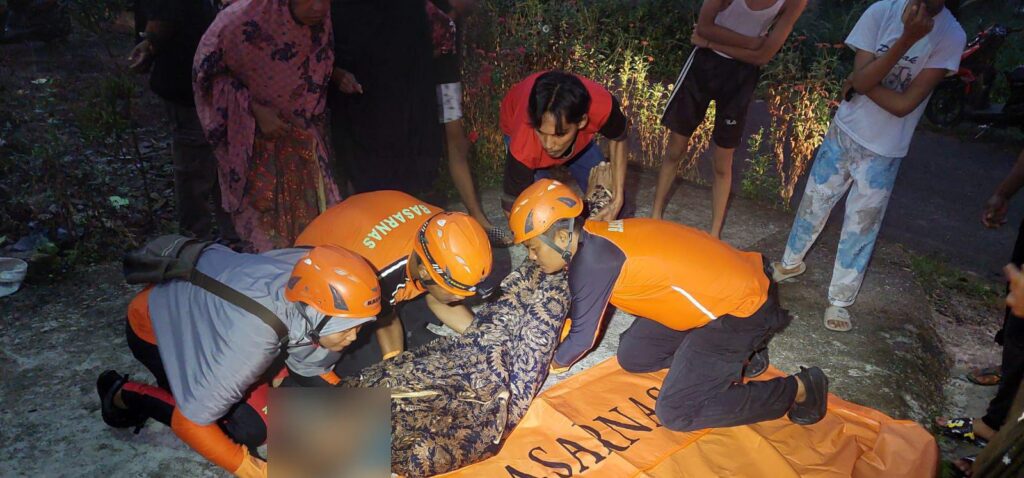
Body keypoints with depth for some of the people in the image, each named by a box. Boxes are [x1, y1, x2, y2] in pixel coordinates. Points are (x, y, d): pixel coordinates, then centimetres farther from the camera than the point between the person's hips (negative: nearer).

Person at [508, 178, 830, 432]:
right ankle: (737, 354, 19)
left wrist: (557, 362, 5)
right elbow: (577, 305, 16)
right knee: (631, 357, 13)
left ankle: (798, 389, 4)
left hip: (741, 306, -9)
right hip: (715, 284, 9)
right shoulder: (591, 238, 0)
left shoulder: (592, 259, -25)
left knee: (675, 414, -8)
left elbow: (584, 336, -13)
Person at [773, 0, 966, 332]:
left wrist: (860, 82, -12)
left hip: (885, 151, -1)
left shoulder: (951, 36, -14)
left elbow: (904, 104, -18)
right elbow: (860, 80, -19)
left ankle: (839, 300, 22)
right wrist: (906, 40, -28)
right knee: (813, 203, 16)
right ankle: (791, 262, 39)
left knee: (860, 227, 6)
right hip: (844, 132, 2)